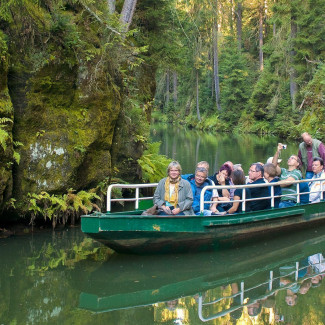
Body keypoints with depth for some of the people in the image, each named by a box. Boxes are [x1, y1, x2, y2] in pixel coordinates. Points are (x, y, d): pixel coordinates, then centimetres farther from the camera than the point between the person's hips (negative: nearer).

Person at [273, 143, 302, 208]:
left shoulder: (297, 172, 6)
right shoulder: (283, 171, 23)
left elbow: (287, 182, -8)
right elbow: (274, 165, 4)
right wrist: (277, 151, -4)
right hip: (280, 200, 5)